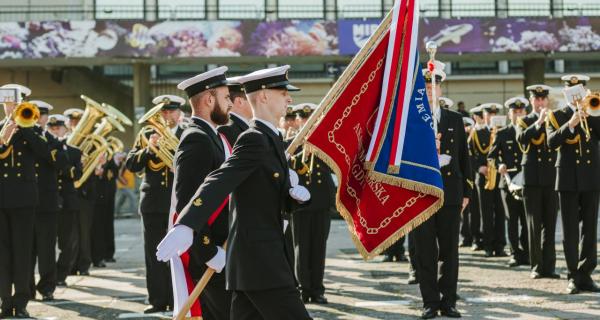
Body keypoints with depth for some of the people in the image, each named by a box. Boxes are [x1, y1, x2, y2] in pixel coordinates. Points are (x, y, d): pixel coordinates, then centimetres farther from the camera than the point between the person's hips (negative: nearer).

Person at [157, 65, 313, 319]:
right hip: (259, 260, -9)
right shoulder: (254, 140, -12)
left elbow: (282, 200, 22)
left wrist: (297, 194, -3)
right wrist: (186, 226, -40)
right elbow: (219, 183, -26)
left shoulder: (272, 139, 17)